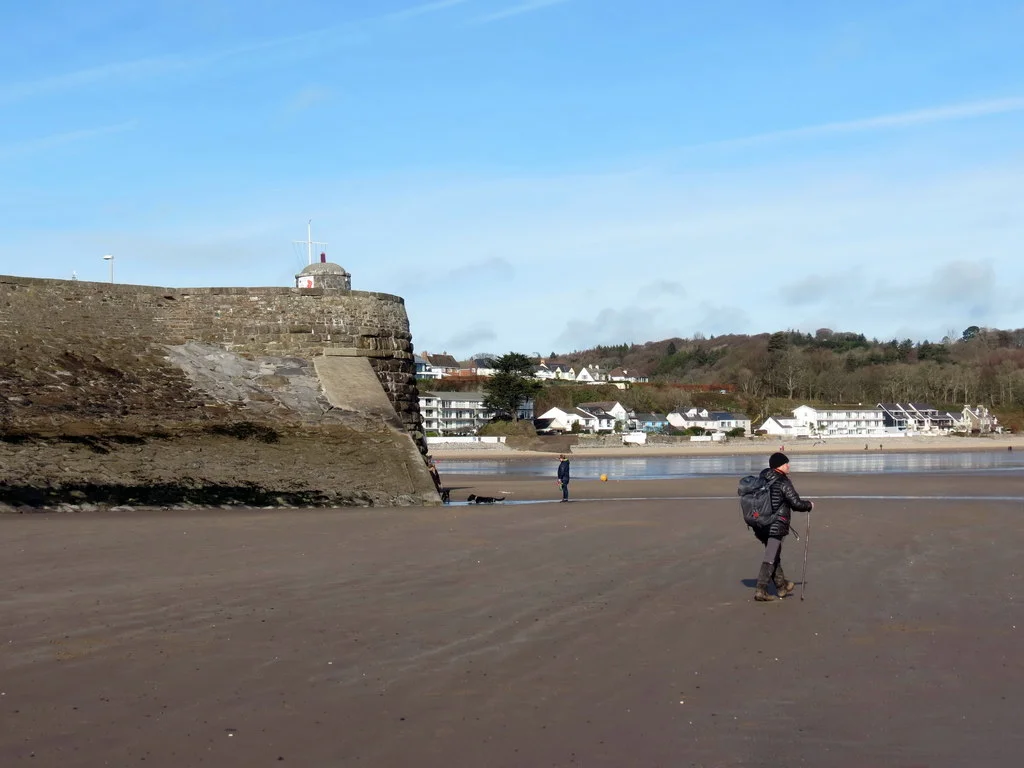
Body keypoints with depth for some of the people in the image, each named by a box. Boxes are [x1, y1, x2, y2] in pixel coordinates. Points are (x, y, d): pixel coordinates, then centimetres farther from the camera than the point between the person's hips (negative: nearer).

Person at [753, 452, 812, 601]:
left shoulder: (763, 476, 6)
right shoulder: (783, 483, -13)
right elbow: (796, 503, -12)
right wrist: (809, 505, 6)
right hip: (776, 526, -8)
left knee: (775, 555, 20)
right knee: (770, 558, -5)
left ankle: (781, 586, 32)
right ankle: (761, 590, -8)